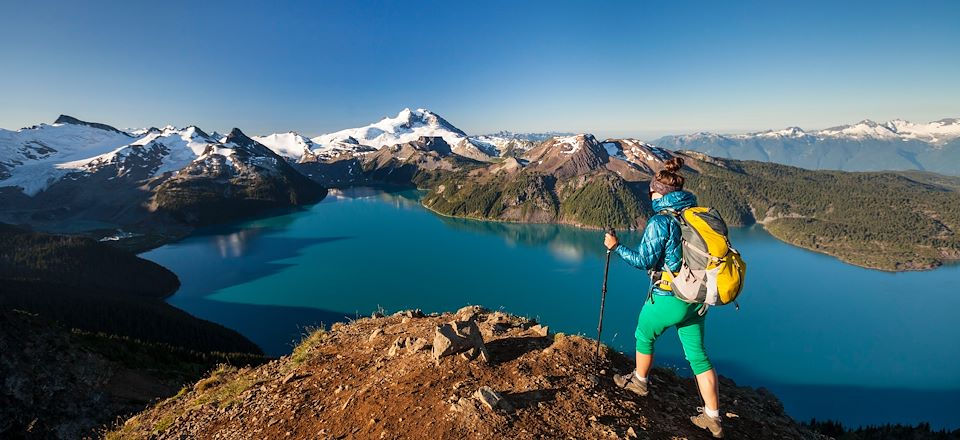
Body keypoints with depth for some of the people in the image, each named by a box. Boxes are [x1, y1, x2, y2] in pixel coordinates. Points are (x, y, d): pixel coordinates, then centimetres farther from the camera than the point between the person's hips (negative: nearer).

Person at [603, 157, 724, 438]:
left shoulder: (660, 221, -19)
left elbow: (644, 261, -15)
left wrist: (616, 247, -4)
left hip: (668, 298, -6)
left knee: (644, 336, 21)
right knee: (697, 355, 17)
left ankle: (639, 381, 44)